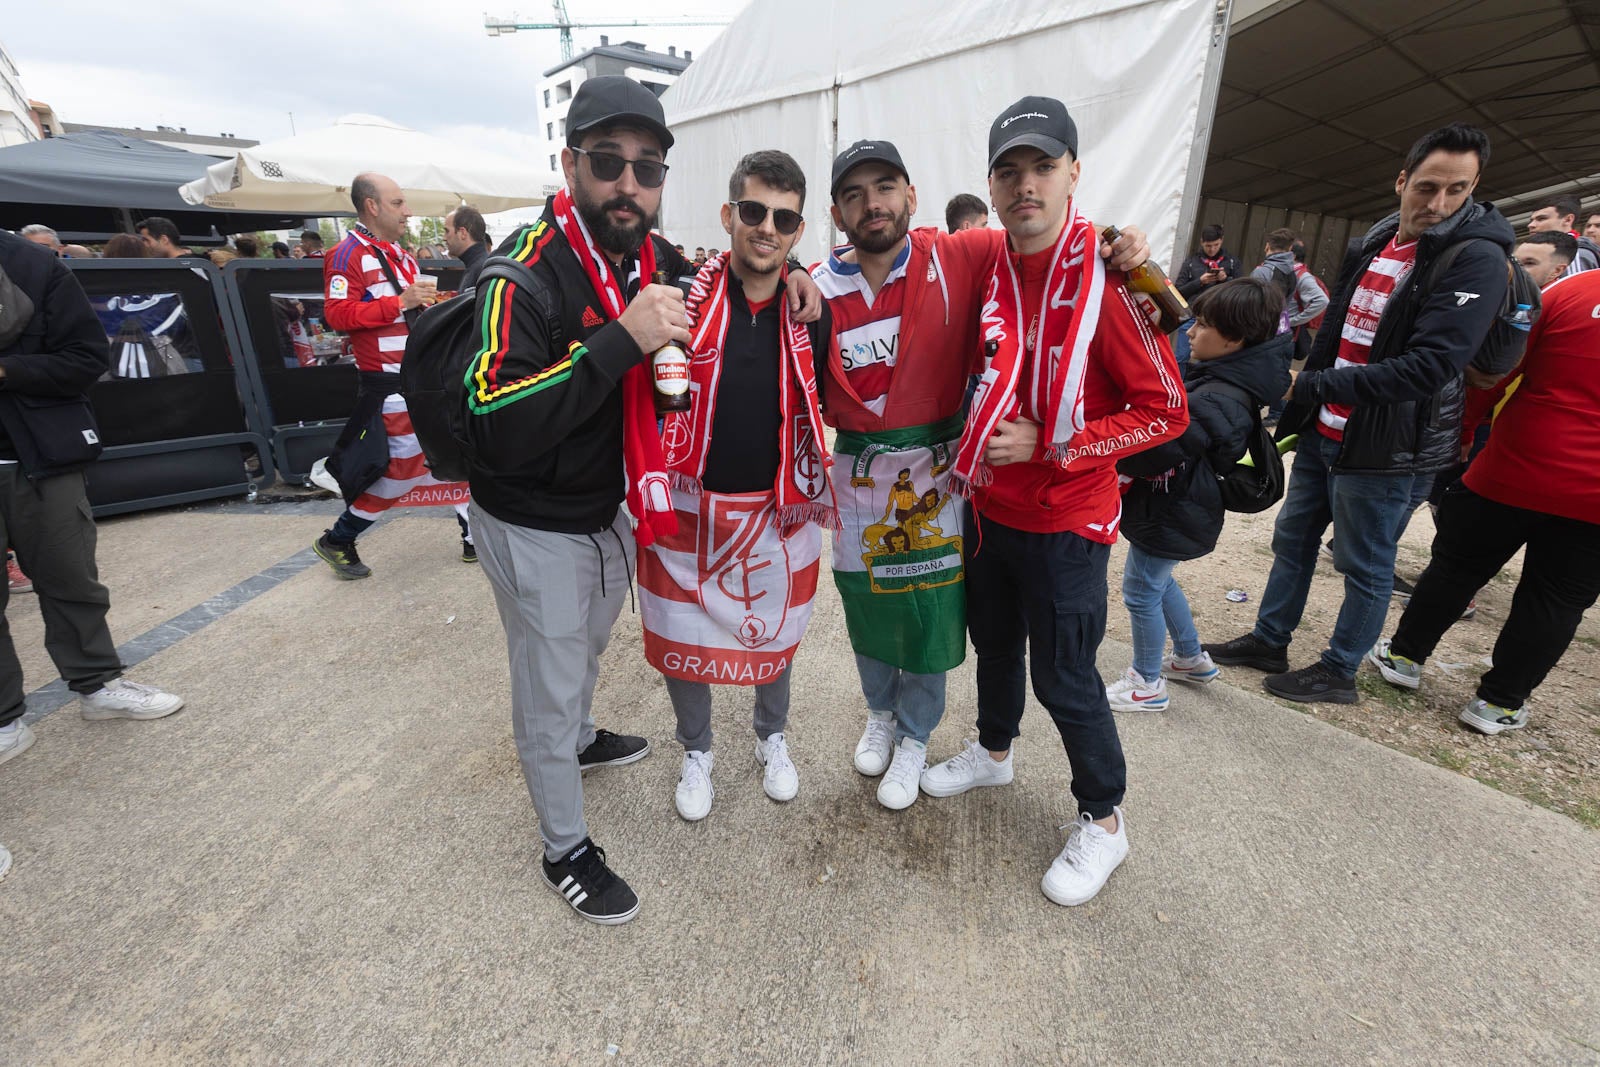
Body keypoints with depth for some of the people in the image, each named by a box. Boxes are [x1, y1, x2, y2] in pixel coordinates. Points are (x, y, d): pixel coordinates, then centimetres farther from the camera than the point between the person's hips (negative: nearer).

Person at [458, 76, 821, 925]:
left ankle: (579, 740, 60)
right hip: (533, 527, -7)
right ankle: (566, 850, 32)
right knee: (549, 687, 9)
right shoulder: (528, 271, -25)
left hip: (609, 510, 7)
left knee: (588, 644, 30)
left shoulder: (658, 263, -4)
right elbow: (495, 428, -35)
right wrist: (622, 341, -39)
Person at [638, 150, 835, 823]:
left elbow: (827, 400, 12)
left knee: (773, 635, 18)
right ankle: (696, 753, 40)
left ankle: (772, 738, 47)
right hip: (687, 507, -1)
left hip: (778, 508, 2)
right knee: (683, 638, 12)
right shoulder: (683, 294, -10)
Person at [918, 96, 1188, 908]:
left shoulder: (1111, 277, -16)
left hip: (1066, 522, -5)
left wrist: (1048, 446, -20)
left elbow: (1166, 411, -15)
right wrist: (972, 450, 2)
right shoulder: (986, 266, 1)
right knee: (993, 641, 22)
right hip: (988, 506, 6)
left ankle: (1103, 820, 29)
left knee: (1064, 676, 5)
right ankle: (994, 752, 48)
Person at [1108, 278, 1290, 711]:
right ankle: (1192, 659, 44)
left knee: (1141, 593, 6)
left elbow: (1153, 452, -29)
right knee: (1160, 583, 26)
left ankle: (1147, 684, 24)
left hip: (1170, 518, -10)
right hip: (1177, 508, 10)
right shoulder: (1226, 381, 3)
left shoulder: (1217, 401, -29)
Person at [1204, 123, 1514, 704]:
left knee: (1365, 567, 7)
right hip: (1323, 433, 8)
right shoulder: (1369, 247, 9)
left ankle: (1339, 671, 23)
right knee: (1292, 541, 16)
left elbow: (1427, 367, -23)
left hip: (1384, 449, -7)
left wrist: (1320, 385, -21)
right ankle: (1269, 642, 32)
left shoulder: (1477, 260, -14)